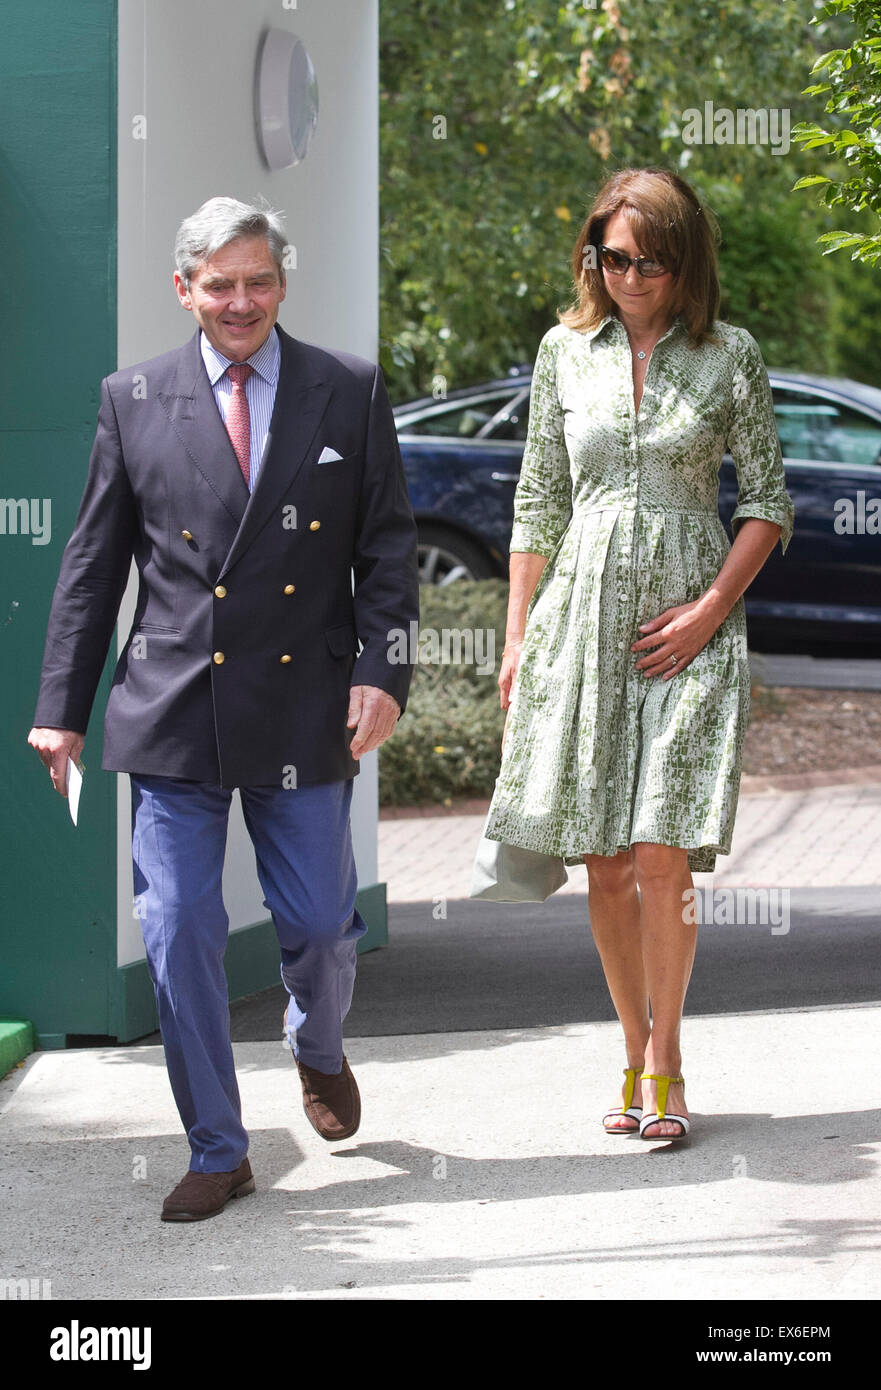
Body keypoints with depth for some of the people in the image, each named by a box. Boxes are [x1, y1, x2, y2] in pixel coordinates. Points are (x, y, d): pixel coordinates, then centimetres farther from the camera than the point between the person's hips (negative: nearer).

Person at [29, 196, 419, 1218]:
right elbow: (93, 562, 7)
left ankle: (318, 1050, 41)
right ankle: (217, 1152, 13)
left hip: (306, 712, 0)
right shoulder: (133, 400, 4)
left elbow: (387, 547, 4)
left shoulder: (350, 393, 3)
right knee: (179, 933, 0)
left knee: (320, 922, 6)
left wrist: (381, 672, -9)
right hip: (172, 711, 0)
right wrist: (61, 706, 3)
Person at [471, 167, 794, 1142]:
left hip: (687, 621, -2)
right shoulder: (565, 350, 7)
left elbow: (768, 501, 3)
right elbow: (538, 502, 11)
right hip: (582, 611, 2)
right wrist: (517, 638, 8)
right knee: (603, 863, 3)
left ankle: (664, 1064, 6)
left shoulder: (729, 356, 1)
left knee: (661, 857, -9)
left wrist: (711, 610, -9)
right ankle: (636, 1056, 16)